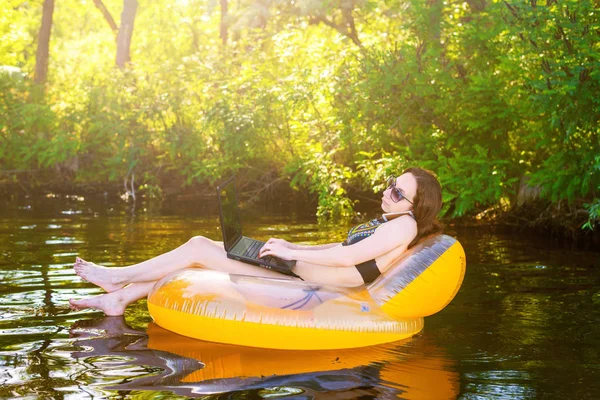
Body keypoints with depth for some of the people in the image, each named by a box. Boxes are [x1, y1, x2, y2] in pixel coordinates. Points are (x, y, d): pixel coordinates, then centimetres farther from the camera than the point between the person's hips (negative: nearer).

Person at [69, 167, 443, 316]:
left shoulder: (404, 226, -14)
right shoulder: (387, 222, 15)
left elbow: (348, 258, -23)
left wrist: (292, 254, -18)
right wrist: (292, 246, 11)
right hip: (297, 273, 9)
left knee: (198, 249, -5)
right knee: (200, 245, 7)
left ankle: (119, 278, 13)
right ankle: (120, 298, 13)